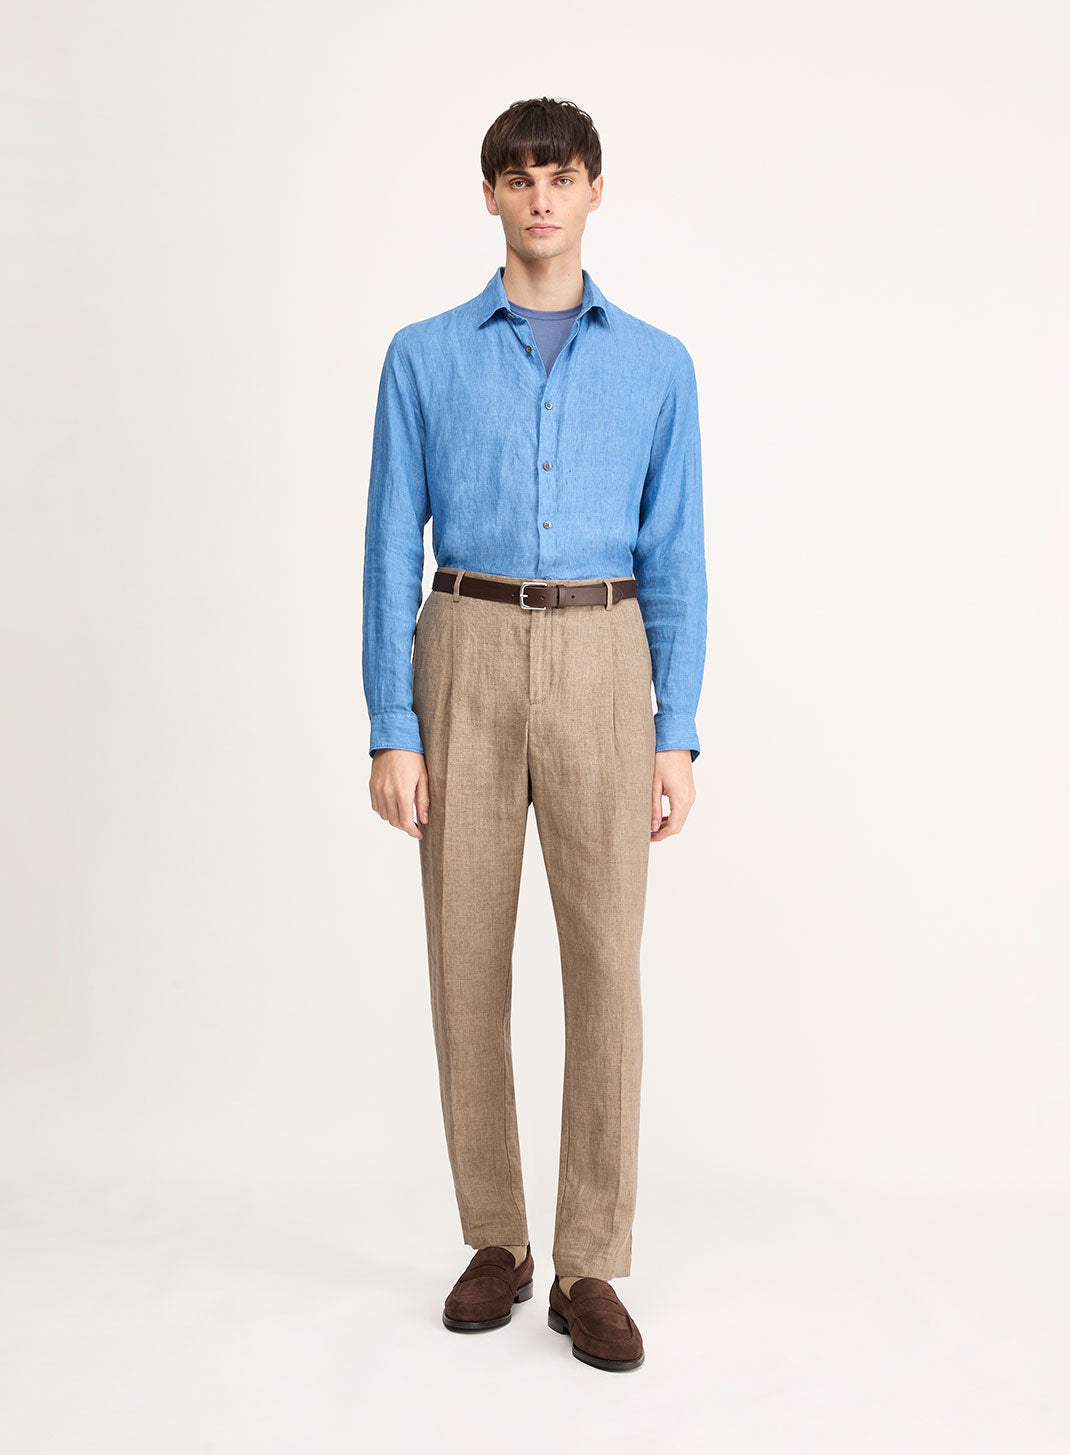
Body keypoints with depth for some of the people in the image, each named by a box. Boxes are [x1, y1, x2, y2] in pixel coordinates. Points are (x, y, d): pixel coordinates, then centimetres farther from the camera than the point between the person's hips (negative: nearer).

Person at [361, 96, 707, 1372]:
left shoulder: (656, 365, 9)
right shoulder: (425, 358, 6)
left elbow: (674, 560, 6)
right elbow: (392, 551, 2)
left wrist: (676, 735, -1)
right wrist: (392, 730, -5)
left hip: (601, 665, 0)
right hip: (466, 660, 0)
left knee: (605, 962, -5)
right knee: (467, 962, 3)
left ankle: (590, 1269, 7)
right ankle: (495, 1244, 19)